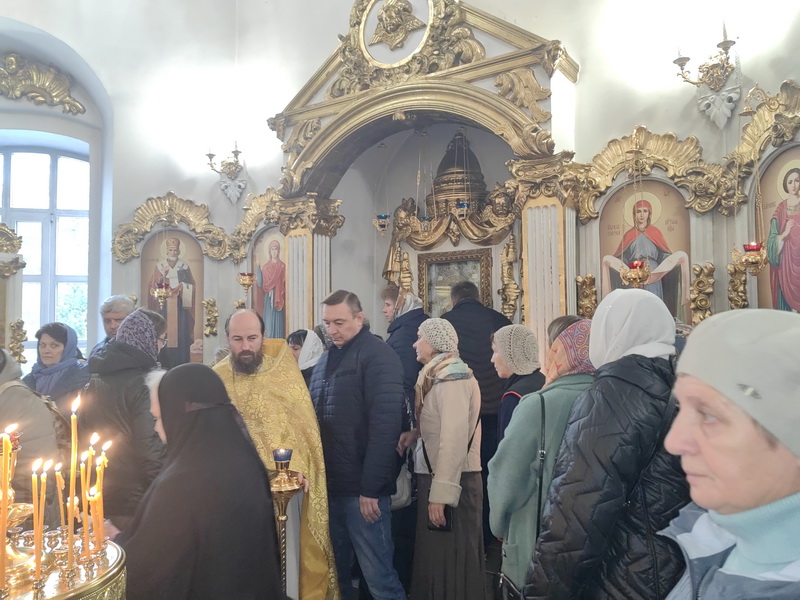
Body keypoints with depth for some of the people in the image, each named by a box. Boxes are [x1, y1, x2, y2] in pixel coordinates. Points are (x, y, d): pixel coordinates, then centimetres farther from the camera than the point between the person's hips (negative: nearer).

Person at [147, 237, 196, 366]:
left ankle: (181, 364, 1)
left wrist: (183, 287, -13)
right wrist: (163, 277, -15)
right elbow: (154, 285, 1)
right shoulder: (160, 266, 6)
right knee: (164, 333, -4)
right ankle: (164, 364, 0)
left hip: (180, 306, 0)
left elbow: (191, 285, 6)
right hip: (164, 306, 0)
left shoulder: (184, 266, 7)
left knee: (181, 332, -3)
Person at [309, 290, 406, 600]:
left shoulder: (378, 356, -10)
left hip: (361, 489, -7)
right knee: (333, 570, 17)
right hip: (330, 485, 7)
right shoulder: (326, 360, 13)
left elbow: (385, 425, -17)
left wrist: (370, 487, -19)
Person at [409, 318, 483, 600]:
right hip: (435, 477, 9)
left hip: (451, 482, -9)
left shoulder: (452, 377, -15)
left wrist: (441, 493, -23)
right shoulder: (438, 375, 14)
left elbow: (454, 438, -22)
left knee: (450, 561, 1)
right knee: (435, 557, 16)